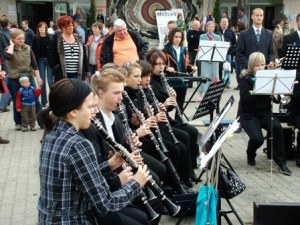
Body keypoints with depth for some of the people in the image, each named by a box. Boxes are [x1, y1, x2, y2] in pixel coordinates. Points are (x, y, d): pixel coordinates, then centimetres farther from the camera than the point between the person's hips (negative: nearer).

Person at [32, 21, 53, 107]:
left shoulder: (50, 38, -5)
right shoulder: (36, 39, 2)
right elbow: (34, 51, 2)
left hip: (49, 60, -2)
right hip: (40, 60, 2)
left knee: (50, 81, -4)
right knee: (42, 81, 7)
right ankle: (44, 101, 16)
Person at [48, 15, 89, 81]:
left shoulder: (78, 38, 12)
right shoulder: (57, 39, 0)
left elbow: (83, 56, 13)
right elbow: (52, 56, -1)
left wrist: (86, 72, 9)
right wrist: (56, 69, -9)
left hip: (78, 75, 4)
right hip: (62, 75, -4)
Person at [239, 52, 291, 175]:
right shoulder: (246, 78, -3)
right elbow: (245, 97, -20)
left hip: (265, 113, 3)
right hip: (249, 115, -3)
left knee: (277, 128, -29)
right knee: (257, 138, -27)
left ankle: (280, 160, -13)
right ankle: (251, 155, 10)